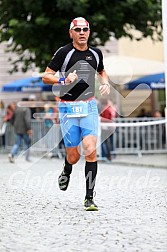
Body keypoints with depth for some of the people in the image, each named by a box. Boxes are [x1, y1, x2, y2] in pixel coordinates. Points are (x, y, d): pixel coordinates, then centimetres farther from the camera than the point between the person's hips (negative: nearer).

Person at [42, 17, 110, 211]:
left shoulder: (95, 53, 7)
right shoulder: (64, 52, -6)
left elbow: (102, 72, 28)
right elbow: (46, 77, -6)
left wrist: (106, 83, 6)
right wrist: (63, 80, -24)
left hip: (89, 107, 2)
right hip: (68, 108, -2)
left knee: (90, 151, -14)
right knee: (73, 156, 2)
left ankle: (89, 198, -7)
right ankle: (66, 171, 41)